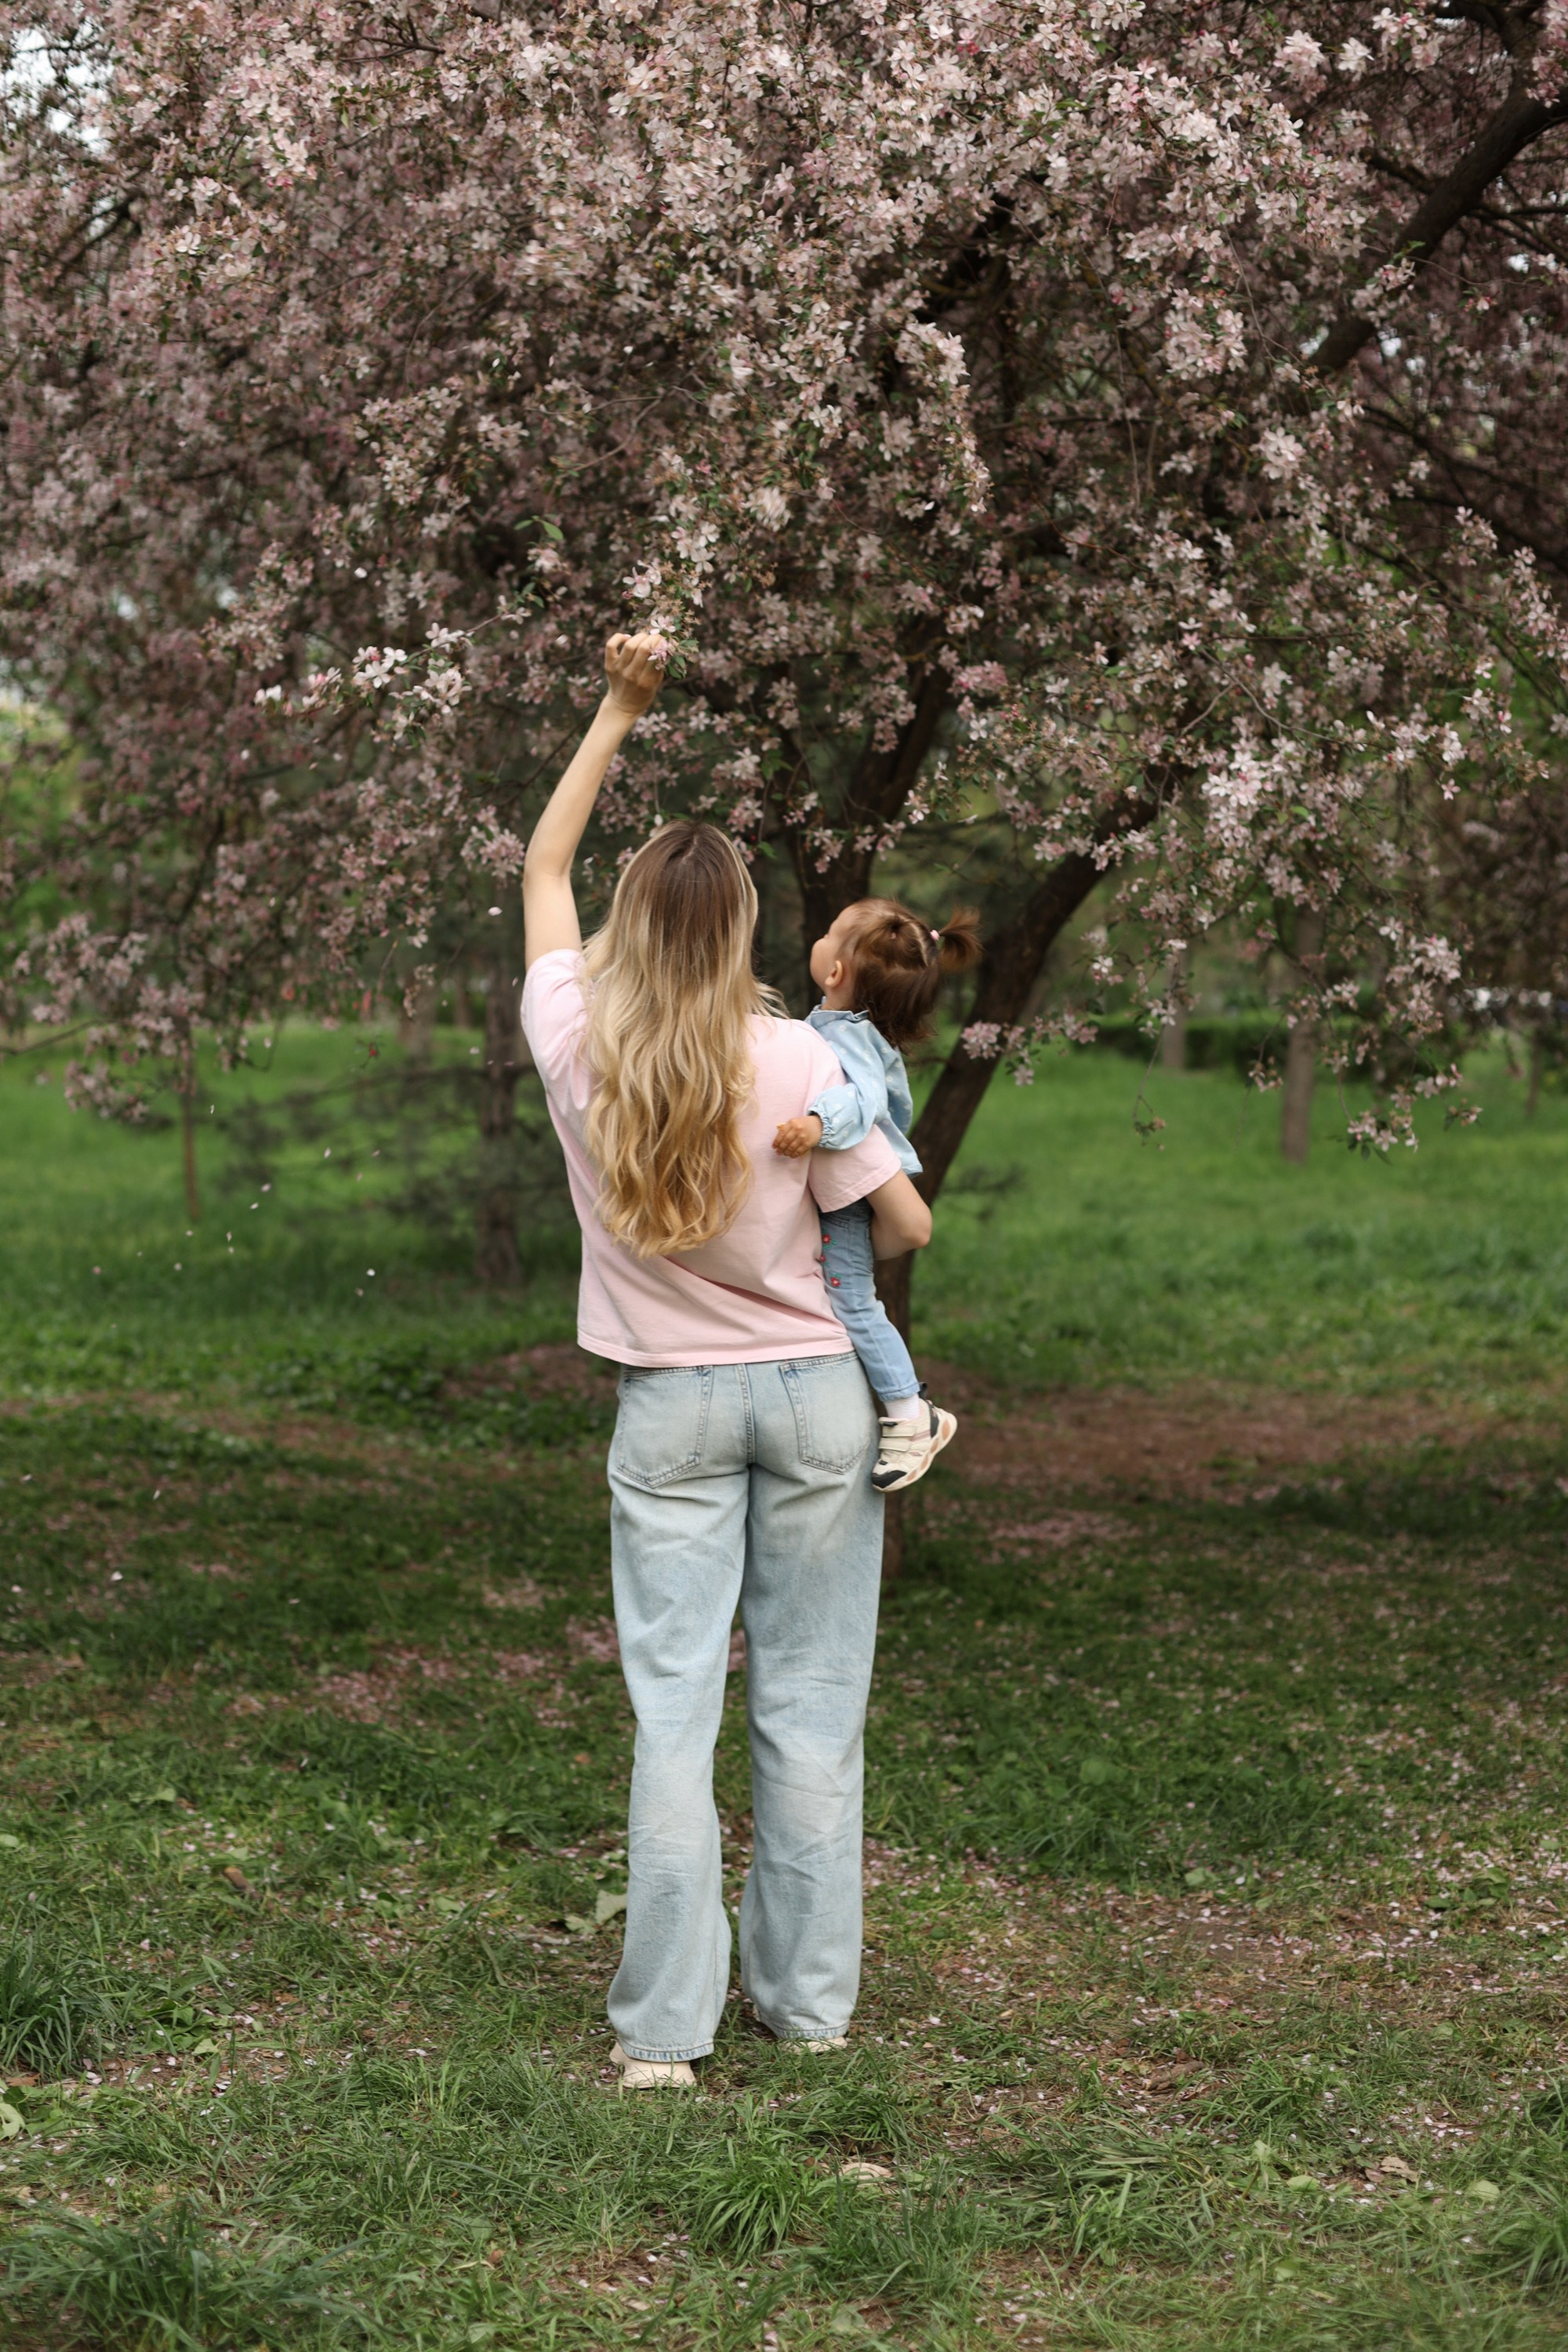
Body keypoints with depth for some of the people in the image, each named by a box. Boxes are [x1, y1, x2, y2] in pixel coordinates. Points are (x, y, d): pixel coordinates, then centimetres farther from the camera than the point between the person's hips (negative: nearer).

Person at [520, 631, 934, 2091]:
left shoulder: (575, 1048, -6)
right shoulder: (794, 1062, -13)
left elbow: (542, 869, 11)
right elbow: (905, 1225, -6)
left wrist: (614, 715, 14)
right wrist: (856, 1231, 17)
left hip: (668, 1407, 1)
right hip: (813, 1387, -1)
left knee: (671, 1709, 2)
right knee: (808, 1704, 8)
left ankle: (662, 2025, 1)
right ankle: (807, 1998, 16)